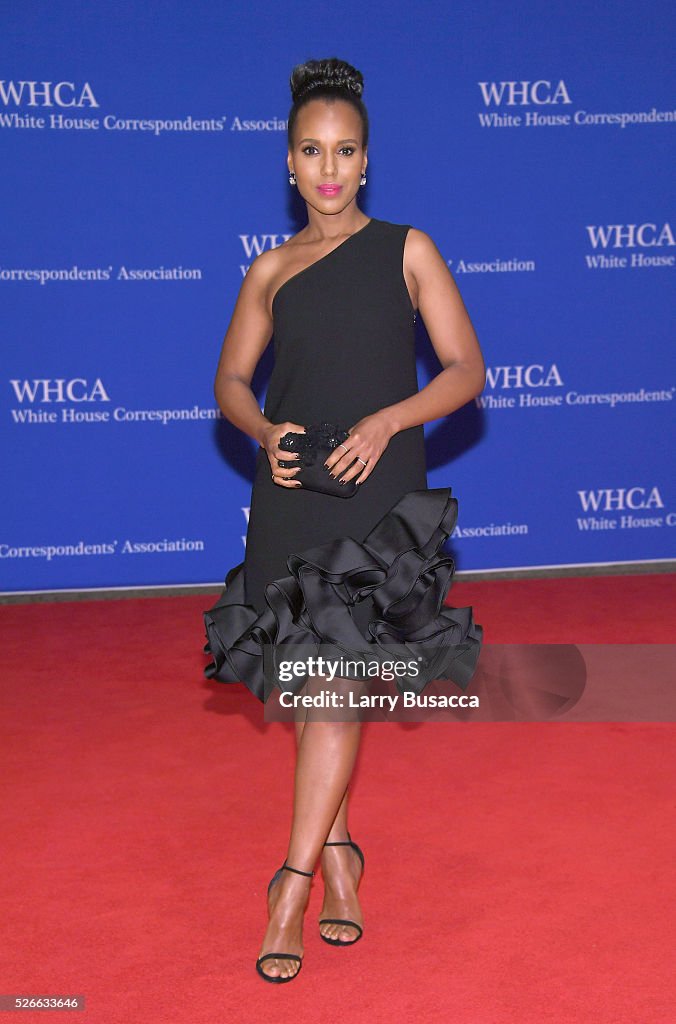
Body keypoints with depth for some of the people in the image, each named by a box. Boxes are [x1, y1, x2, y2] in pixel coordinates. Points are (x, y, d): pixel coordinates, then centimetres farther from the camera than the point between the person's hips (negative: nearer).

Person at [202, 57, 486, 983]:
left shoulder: (407, 250, 4)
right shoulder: (271, 270, 10)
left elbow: (466, 370, 1)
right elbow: (231, 381, 15)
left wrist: (384, 422, -15)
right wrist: (266, 434, -6)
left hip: (379, 495, -3)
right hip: (291, 499, 3)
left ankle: (296, 877, -7)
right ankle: (338, 849, 25)